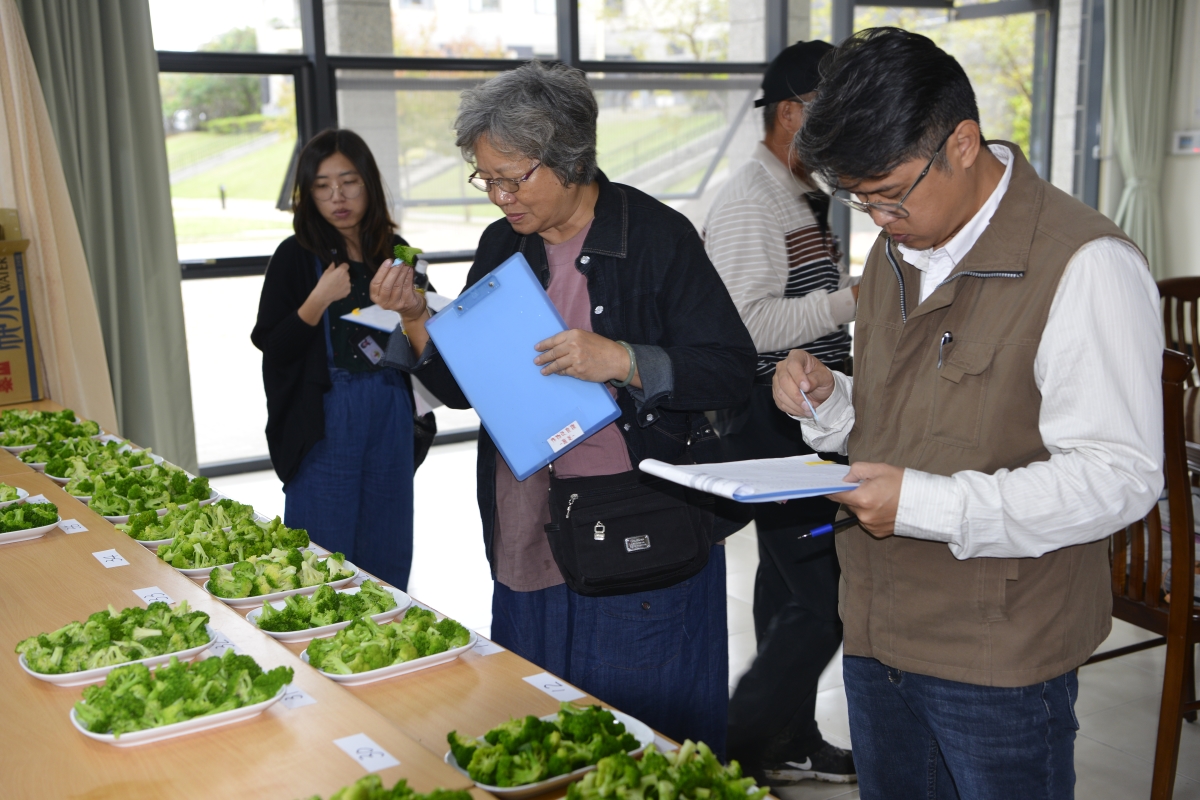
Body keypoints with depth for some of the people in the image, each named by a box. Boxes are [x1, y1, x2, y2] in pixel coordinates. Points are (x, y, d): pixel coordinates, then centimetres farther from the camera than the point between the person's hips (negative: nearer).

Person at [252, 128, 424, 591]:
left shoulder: (393, 251, 8)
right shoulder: (296, 257, -4)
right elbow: (271, 347, -9)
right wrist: (320, 299, -19)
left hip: (390, 419, 4)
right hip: (324, 424, -4)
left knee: (387, 553, 11)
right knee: (323, 555, 2)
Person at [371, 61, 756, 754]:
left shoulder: (656, 235, -9)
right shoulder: (503, 244, 8)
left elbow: (734, 370, -12)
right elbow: (465, 388, 12)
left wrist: (622, 361, -25)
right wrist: (415, 319, -5)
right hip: (529, 543, 6)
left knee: (649, 734, 7)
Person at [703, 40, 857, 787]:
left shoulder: (805, 199, 15)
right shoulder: (749, 204, -16)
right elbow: (748, 324, -24)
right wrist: (852, 299, -21)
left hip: (809, 417, 10)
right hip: (772, 423, -10)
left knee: (790, 583, 17)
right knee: (825, 596, -9)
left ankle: (793, 744, 31)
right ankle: (736, 755, 4)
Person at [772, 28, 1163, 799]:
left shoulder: (1085, 265, -17)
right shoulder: (897, 249, 9)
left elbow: (1118, 475, -20)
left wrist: (928, 505, -25)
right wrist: (830, 400, -2)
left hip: (998, 660, -7)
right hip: (876, 635, 7)